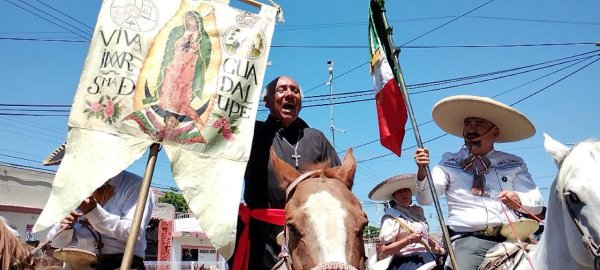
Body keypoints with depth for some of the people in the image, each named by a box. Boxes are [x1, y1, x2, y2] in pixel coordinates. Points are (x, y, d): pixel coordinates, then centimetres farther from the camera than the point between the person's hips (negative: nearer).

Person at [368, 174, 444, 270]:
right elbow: (382, 251, -12)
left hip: (426, 257, 7)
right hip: (406, 261, -7)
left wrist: (436, 246, 9)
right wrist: (409, 240, -19)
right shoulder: (391, 218, -7)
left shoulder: (417, 211, 14)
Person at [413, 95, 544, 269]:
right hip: (469, 239, -3)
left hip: (512, 236, 3)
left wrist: (518, 200, -12)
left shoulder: (515, 164, 13)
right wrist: (422, 171, -20)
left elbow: (537, 204, 10)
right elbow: (425, 199, -1)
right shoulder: (449, 163, 8)